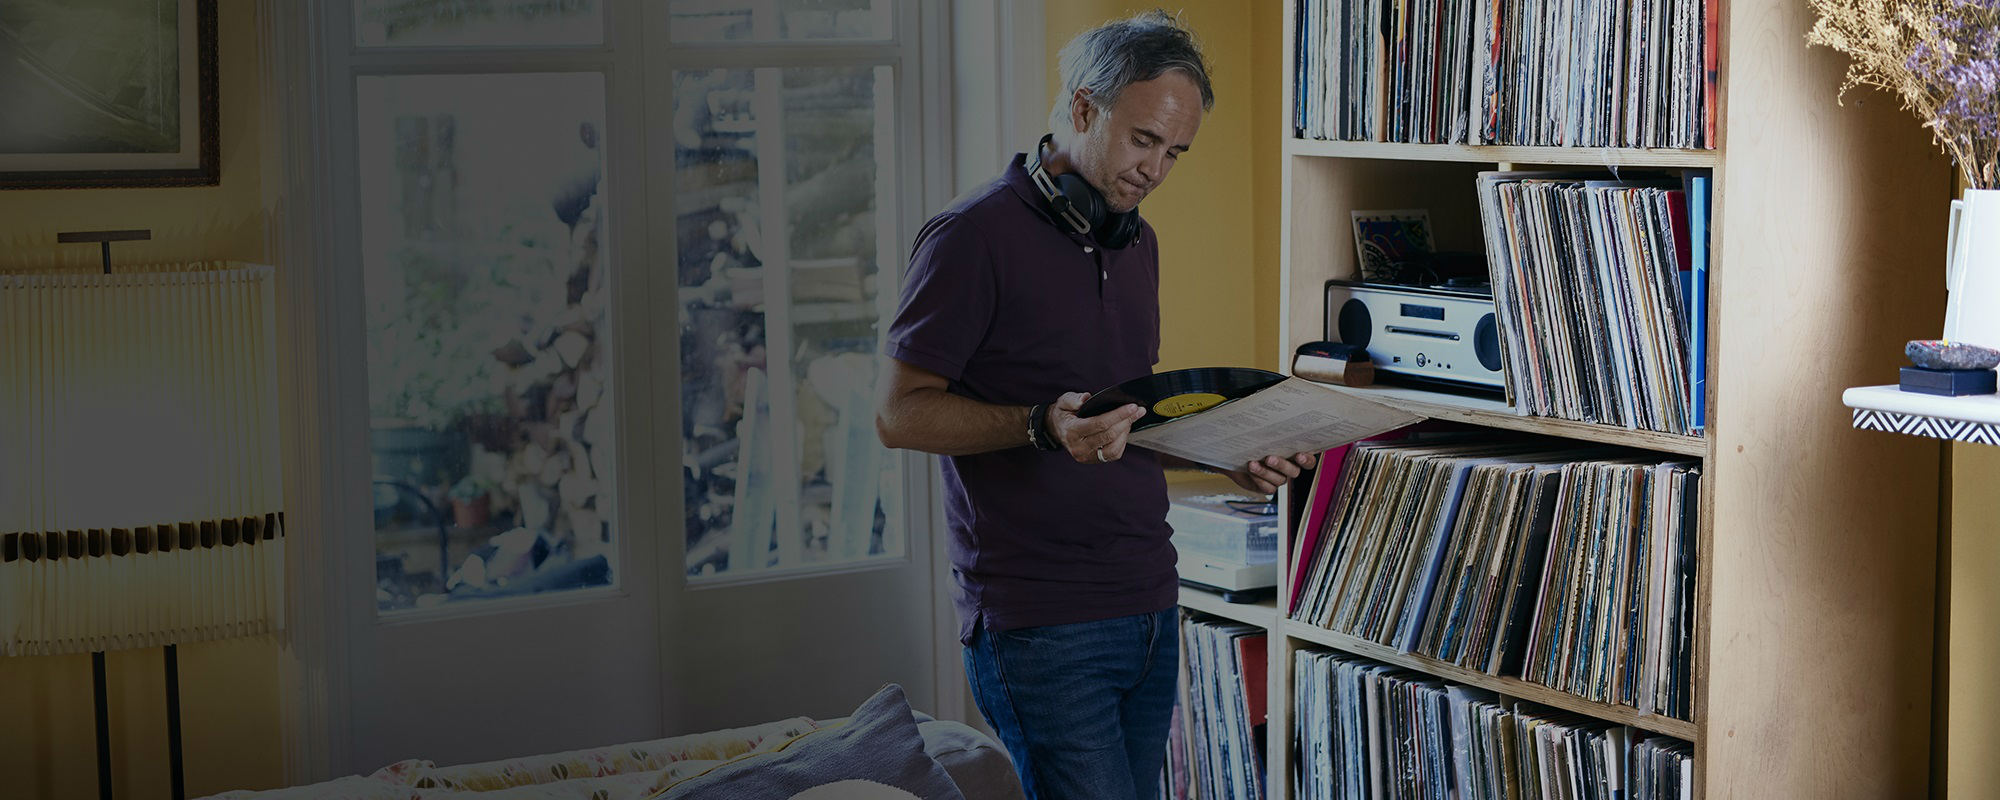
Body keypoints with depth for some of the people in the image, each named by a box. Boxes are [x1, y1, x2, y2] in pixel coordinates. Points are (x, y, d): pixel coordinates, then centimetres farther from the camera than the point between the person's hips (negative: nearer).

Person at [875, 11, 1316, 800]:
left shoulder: (1136, 242, 16)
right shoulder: (975, 235, -10)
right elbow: (900, 412, -11)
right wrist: (1040, 429, -25)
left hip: (1148, 608, 8)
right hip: (1040, 621, -8)